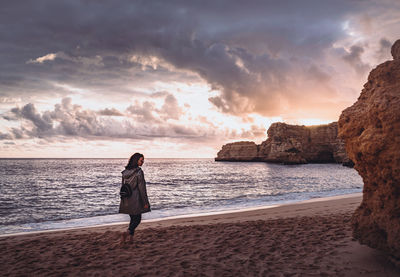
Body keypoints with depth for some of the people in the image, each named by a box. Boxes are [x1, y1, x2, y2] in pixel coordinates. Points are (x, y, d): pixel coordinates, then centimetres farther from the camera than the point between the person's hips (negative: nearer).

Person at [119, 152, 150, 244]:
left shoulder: (125, 171, 5)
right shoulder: (139, 172, -15)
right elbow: (142, 188, -15)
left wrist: (124, 199, 18)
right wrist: (145, 202, -9)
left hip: (126, 200, 7)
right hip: (135, 199, -6)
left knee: (133, 218, 18)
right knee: (137, 219, 7)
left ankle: (131, 237, 18)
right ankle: (127, 232, -13)